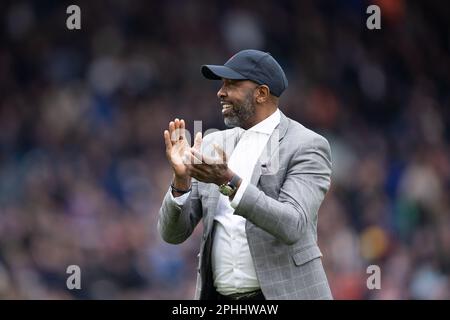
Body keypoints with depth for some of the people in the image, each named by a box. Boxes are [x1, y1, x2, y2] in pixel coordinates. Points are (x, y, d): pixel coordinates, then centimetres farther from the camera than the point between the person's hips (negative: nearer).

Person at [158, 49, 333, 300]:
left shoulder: (308, 146, -5)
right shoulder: (213, 145, 10)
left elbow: (292, 225, -18)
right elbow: (173, 232, 7)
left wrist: (229, 181, -25)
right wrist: (181, 178, -10)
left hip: (280, 293, -5)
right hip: (218, 297, 5)